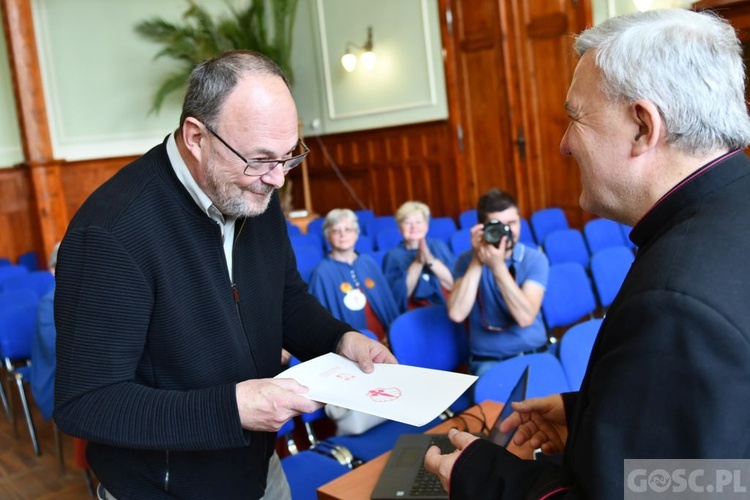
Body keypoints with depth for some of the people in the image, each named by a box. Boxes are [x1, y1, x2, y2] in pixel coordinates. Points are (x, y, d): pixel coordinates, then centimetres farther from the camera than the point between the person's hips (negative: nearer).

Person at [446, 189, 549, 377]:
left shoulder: (535, 259, -3)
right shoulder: (468, 260, -1)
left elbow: (525, 317, -17)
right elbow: (457, 314, -16)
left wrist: (498, 266, -23)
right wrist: (477, 261, -18)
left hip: (533, 354, 1)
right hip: (487, 359, -1)